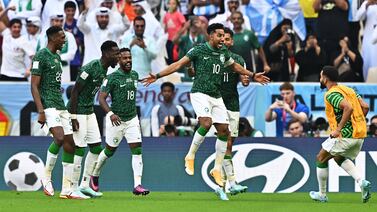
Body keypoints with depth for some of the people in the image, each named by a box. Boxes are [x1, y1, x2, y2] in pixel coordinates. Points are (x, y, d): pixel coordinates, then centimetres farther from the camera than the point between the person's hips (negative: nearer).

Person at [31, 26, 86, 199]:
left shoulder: (57, 57, 18)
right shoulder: (41, 56, -9)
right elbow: (34, 86, -13)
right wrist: (40, 111, -21)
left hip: (61, 106, 9)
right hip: (48, 105, -9)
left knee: (70, 144, 3)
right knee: (59, 138, -28)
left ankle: (67, 190, 5)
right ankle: (47, 177, -9)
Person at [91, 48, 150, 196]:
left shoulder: (135, 75, 8)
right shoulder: (112, 77, -12)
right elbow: (101, 98, -15)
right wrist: (110, 113, -29)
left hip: (132, 119, 5)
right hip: (116, 120, -5)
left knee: (137, 150, -9)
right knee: (109, 151, 9)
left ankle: (137, 185, -12)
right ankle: (95, 175, 34)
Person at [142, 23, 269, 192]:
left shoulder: (223, 52, 10)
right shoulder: (199, 50, -7)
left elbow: (234, 65, 30)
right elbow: (179, 64, -5)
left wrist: (252, 76, 35)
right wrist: (157, 76, -10)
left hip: (216, 96, 6)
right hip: (200, 94, -6)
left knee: (224, 130, 0)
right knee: (206, 123, -28)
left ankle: (217, 169, 12)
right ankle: (190, 156, -10)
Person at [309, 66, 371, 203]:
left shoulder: (331, 94, -12)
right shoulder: (348, 89, 14)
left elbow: (349, 108, -27)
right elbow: (365, 107, 9)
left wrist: (339, 129, -23)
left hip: (345, 135, -8)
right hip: (360, 134, 8)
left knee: (321, 158, 11)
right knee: (339, 158, 28)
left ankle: (322, 195, 19)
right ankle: (361, 182, 5)